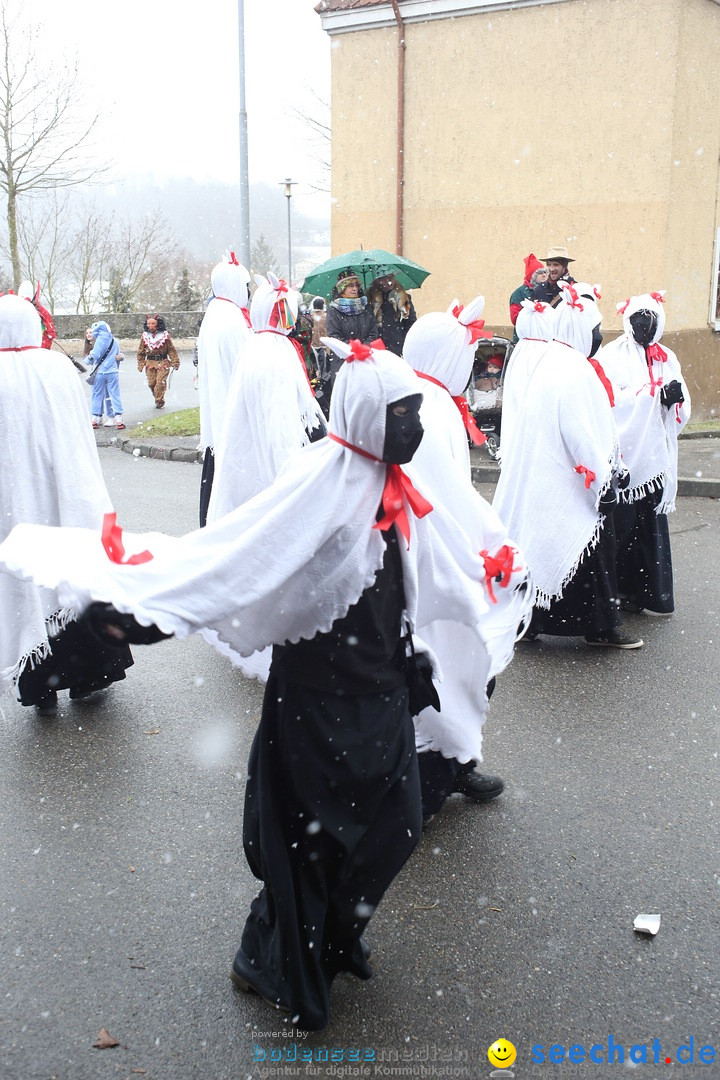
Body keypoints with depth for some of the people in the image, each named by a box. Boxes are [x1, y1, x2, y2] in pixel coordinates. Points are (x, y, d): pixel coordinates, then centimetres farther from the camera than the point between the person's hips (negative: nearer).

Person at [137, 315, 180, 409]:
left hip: (163, 362, -3)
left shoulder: (165, 335, -1)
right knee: (151, 383, 1)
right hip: (150, 363, 3)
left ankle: (160, 401, 4)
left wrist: (175, 362, 0)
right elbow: (141, 352, 13)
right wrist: (140, 365, 10)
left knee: (160, 382, -11)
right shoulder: (145, 336, 6)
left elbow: (171, 350, 4)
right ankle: (157, 399, 21)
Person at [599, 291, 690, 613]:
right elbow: (610, 401, -14)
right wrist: (656, 391, -17)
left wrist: (676, 397, -11)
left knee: (652, 525, 5)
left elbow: (682, 412, 12)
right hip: (622, 454, -4)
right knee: (621, 523, -3)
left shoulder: (667, 359, 14)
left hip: (654, 456, 4)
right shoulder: (612, 355, 0)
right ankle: (618, 590, 9)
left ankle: (651, 592, 14)